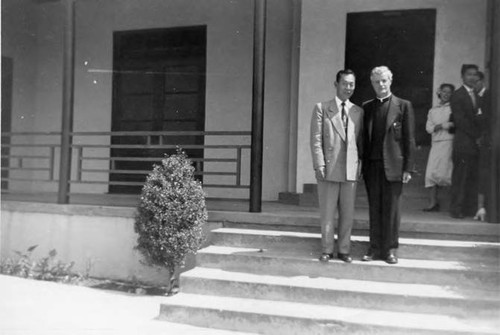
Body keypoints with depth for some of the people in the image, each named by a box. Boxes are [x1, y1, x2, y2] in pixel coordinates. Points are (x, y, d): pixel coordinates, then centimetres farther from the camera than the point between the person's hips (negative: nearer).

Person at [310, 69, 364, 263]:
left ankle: (344, 250, 19)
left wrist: (360, 165, 5)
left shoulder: (358, 112, 12)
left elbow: (360, 141, 14)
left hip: (351, 169, 3)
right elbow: (316, 139, -3)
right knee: (327, 213, 4)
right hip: (329, 169, -3)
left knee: (347, 214, 7)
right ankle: (327, 250, 16)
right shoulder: (322, 108, 2)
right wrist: (319, 165, -11)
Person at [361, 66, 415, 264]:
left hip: (393, 166, -3)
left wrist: (408, 168, -7)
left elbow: (409, 139, -1)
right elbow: (364, 138, 11)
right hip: (371, 166, 3)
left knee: (391, 209, 3)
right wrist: (362, 164, 4)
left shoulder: (403, 106, 2)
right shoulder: (366, 107, 12)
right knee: (374, 209, 7)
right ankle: (375, 248, 16)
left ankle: (390, 250, 14)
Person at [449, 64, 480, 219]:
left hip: (476, 142, 6)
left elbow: (479, 118, 17)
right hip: (464, 143, -6)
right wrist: (477, 136, -10)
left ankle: (471, 209, 10)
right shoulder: (457, 95, -3)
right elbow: (460, 120, -9)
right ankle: (456, 209, 1)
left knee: (473, 178, 5)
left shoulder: (478, 95, 19)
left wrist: (480, 136, 2)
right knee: (460, 178, -5)